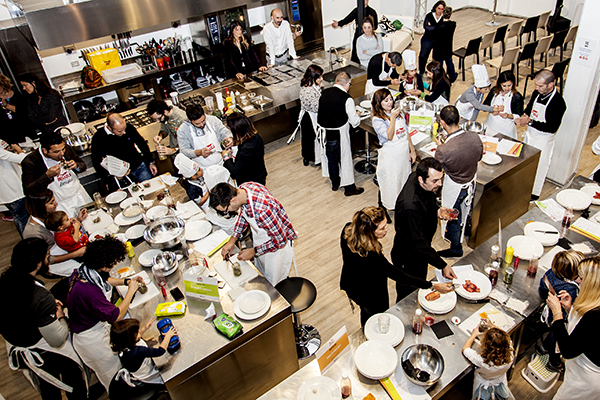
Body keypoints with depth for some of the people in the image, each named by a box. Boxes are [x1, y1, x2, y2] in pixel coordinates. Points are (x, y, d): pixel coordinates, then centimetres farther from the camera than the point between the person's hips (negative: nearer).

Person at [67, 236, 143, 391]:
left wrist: (126, 281, 0)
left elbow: (105, 279, 12)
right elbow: (116, 316, -29)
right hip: (91, 337, -8)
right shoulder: (88, 291, -41)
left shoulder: (85, 271, -13)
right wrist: (131, 291, -21)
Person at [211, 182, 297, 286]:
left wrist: (254, 251, -20)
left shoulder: (262, 210, -45)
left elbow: (280, 241, -30)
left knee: (273, 286, 16)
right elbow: (243, 215, 2)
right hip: (259, 240, 7)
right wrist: (232, 239, -4)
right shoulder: (242, 188, -21)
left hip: (277, 246, -7)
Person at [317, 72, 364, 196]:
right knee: (344, 158, 11)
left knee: (331, 158, 22)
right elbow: (355, 122, -14)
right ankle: (349, 187, 25)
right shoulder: (347, 99, -18)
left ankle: (334, 183, 40)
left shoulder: (325, 92, -1)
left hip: (324, 132, 6)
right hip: (339, 134, -6)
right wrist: (357, 115, 8)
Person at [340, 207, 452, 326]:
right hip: (370, 295, -7)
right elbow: (399, 276, -34)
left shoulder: (348, 229, -23)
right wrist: (433, 286, -29)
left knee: (366, 312, 36)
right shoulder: (371, 256, -44)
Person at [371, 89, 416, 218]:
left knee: (403, 181, 17)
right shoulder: (377, 120, -15)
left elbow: (406, 133, 11)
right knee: (388, 184, 6)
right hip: (389, 156, -6)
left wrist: (412, 150, 11)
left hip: (404, 154, 6)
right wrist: (392, 118, -25)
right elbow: (389, 136, -24)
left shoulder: (399, 114, 5)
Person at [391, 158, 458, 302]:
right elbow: (418, 243, -34)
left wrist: (437, 211, -10)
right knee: (408, 295, 16)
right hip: (408, 259, -9)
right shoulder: (410, 205, -42)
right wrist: (442, 265, -31)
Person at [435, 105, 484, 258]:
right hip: (471, 183, 6)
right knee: (463, 212, 30)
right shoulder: (475, 138, -21)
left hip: (454, 187, -5)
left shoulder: (443, 150, -37)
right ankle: (458, 237, 57)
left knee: (453, 218, 19)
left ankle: (456, 249, 41)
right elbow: (479, 157, 0)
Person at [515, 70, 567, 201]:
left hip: (543, 139, -7)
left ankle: (534, 193, 25)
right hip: (530, 134, 7)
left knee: (539, 166, 7)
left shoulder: (558, 102, -23)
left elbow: (552, 127, -25)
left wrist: (530, 121, -28)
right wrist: (524, 117, -8)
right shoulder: (537, 93, -3)